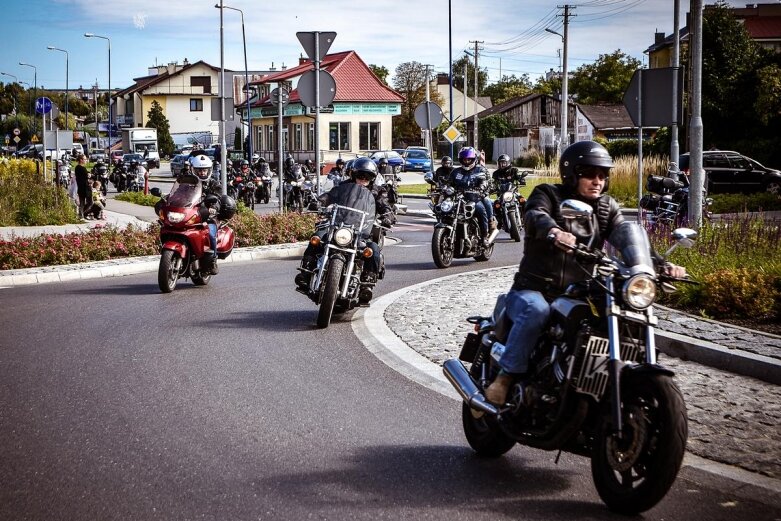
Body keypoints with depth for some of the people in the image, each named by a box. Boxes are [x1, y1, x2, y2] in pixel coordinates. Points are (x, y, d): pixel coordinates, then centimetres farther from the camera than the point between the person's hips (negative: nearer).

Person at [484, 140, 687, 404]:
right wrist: (554, 232, -48)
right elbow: (535, 216, -24)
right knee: (536, 311, -36)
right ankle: (507, 375, -27)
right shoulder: (548, 194, 0)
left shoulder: (607, 207, 13)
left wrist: (661, 265, -21)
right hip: (533, 290, -4)